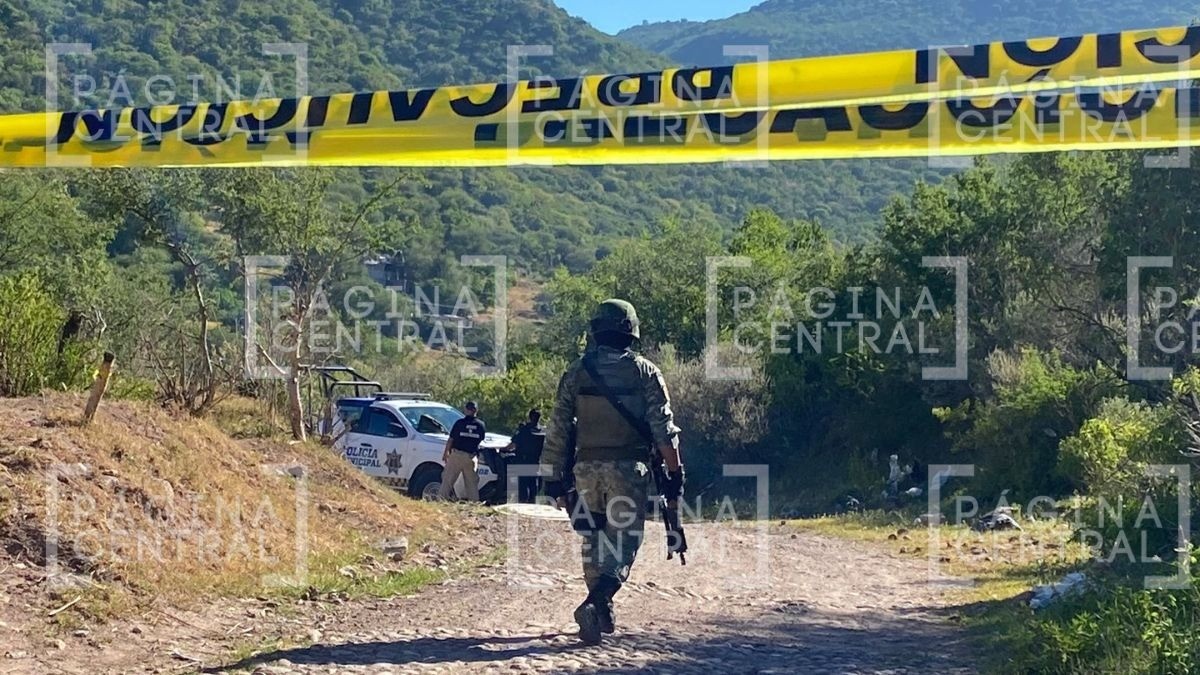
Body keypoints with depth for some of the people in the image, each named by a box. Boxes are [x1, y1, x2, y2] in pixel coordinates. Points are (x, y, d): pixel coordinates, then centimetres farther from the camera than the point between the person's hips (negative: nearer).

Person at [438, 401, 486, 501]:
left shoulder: (460, 423, -4)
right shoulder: (481, 425, 3)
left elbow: (451, 440, -1)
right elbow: (481, 440, 12)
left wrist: (445, 453, 9)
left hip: (457, 455, -3)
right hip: (471, 457, 3)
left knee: (448, 479, 1)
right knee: (472, 482, 9)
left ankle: (441, 498, -4)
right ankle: (475, 502, 5)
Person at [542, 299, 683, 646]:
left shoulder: (576, 372, 5)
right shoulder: (645, 372, -1)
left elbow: (558, 430, 4)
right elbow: (664, 428, -5)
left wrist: (555, 477, 10)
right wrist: (675, 473, 0)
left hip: (587, 468, 3)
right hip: (628, 468, -3)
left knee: (593, 539, 16)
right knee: (623, 540, -1)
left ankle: (603, 615, 21)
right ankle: (595, 604, -23)